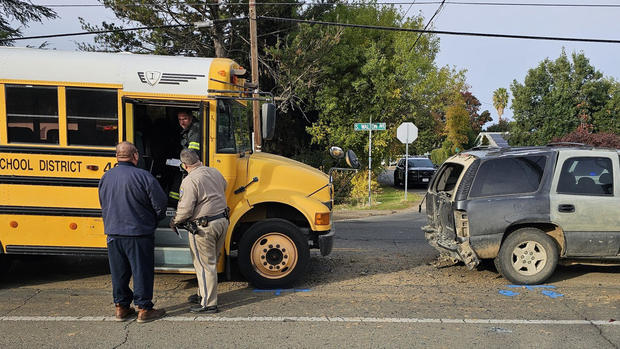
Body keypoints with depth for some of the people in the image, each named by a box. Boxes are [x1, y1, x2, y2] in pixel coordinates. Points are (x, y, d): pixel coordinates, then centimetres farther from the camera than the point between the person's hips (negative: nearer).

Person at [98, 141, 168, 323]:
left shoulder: (105, 178, 5)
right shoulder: (144, 177, -14)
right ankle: (144, 309, 12)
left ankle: (121, 308, 24)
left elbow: (104, 206, 14)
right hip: (139, 233, -5)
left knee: (119, 271, 15)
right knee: (142, 271, 5)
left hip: (113, 233, 6)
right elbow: (160, 204, -10)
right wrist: (154, 220, 9)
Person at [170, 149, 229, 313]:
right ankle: (204, 293, 36)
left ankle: (208, 303, 8)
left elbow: (185, 209, -20)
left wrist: (174, 222, -2)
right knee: (211, 261, 21)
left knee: (204, 265, 2)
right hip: (222, 221, 8)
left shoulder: (189, 181, -18)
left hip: (203, 227, -8)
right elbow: (223, 188, 25)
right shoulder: (215, 172, 6)